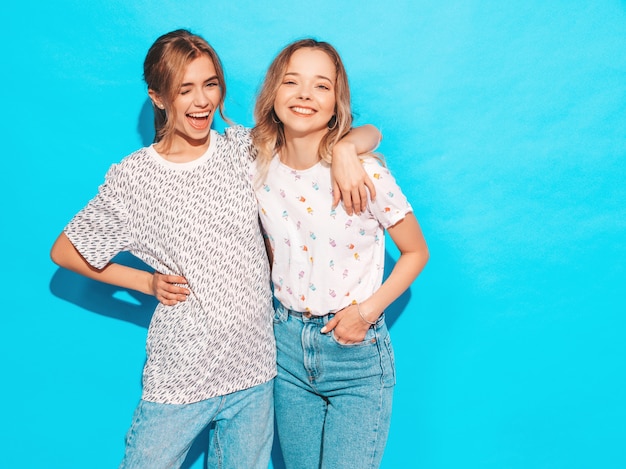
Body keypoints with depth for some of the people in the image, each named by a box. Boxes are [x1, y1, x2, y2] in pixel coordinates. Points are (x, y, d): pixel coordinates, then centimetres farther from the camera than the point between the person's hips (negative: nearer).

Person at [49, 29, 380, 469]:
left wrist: (345, 150, -21)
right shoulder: (134, 177, -7)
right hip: (179, 379, -2)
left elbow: (368, 133, 2)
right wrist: (146, 282, -2)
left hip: (254, 371, 3)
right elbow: (64, 251, 4)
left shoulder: (244, 149, -1)